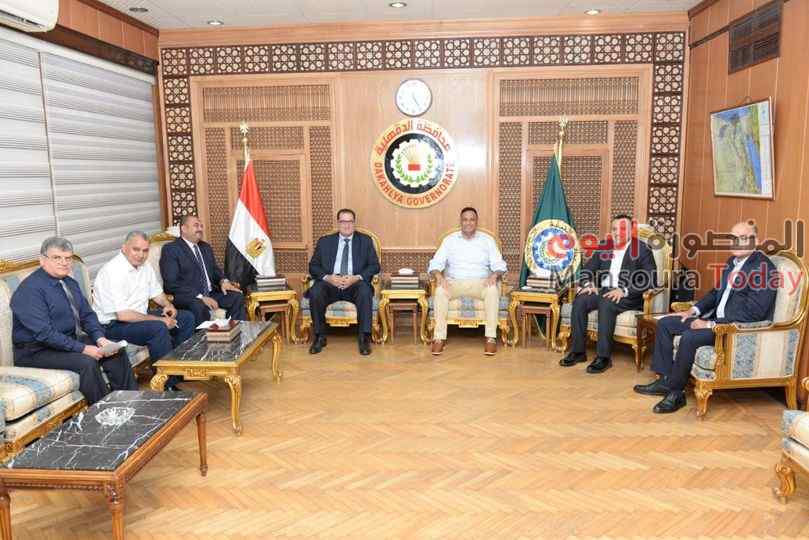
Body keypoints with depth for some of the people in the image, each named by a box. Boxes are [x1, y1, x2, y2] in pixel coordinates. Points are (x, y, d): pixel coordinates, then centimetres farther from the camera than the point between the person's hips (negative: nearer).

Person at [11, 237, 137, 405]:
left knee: (117, 352, -7)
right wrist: (82, 349, -26)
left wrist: (100, 338, -10)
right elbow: (44, 333, -25)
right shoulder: (30, 289, -18)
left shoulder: (71, 283, 10)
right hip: (37, 351, -8)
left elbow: (87, 315, 10)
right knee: (87, 362, -30)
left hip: (71, 340, 8)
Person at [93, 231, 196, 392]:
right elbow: (123, 315, -28)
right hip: (113, 324, -9)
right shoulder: (113, 271, -23)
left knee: (187, 318, 5)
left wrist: (168, 305, -4)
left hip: (140, 315, 9)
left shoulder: (145, 267, 4)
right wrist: (160, 320, -24)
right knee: (158, 328, -33)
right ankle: (166, 384, -20)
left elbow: (156, 293, 19)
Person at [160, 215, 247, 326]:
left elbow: (215, 270, 27)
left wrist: (223, 281, 1)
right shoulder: (170, 249, -3)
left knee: (237, 296, -15)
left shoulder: (206, 247, 20)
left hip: (210, 293, 7)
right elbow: (172, 283, -13)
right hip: (185, 297, -7)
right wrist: (200, 297, -23)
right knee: (199, 306, -36)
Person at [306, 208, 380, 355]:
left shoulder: (365, 240, 12)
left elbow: (374, 266, 4)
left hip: (356, 284, -1)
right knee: (315, 292, -30)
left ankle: (364, 338, -25)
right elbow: (313, 266, 8)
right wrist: (328, 277, -13)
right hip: (330, 283, 1)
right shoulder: (325, 241, 14)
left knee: (365, 291, -34)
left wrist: (356, 278, -14)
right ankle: (320, 337, -15)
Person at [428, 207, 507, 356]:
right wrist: (438, 275, -21)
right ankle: (439, 337, -28)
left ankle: (491, 337, -27)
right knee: (440, 291, -32)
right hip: (454, 282, 0)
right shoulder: (450, 240, 9)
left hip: (480, 282, 0)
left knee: (493, 290, -33)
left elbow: (499, 265, 3)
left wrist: (495, 275, -20)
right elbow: (435, 264, 2)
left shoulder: (487, 240, 9)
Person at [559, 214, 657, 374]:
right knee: (579, 301, -23)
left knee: (606, 304, -35)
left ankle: (604, 357, -29)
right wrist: (587, 284, -7)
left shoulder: (642, 250, -1)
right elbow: (587, 269, 16)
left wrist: (624, 290, -23)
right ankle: (578, 351, -16)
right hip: (603, 291, 5)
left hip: (629, 296, -5)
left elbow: (650, 280, -11)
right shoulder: (603, 247, 14)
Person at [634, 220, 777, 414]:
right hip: (717, 318, 10)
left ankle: (676, 392, -13)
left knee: (689, 338, -31)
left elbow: (753, 313, -24)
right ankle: (665, 380, 5)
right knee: (665, 324, 3)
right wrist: (695, 310, 5)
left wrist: (712, 324, -23)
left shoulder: (764, 268, -17)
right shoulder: (733, 261, 11)